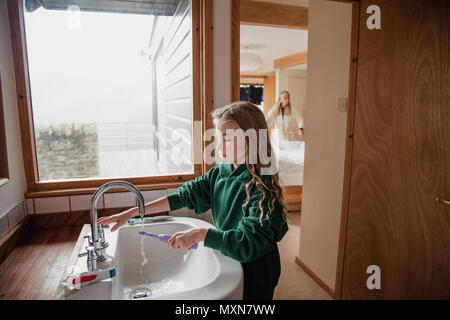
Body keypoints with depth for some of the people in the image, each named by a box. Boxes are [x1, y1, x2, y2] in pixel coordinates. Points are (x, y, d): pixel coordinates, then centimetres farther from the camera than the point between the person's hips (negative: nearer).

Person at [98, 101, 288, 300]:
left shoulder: (262, 186, -27)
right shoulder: (219, 172, -5)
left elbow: (250, 242, -32)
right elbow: (184, 195, -4)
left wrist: (200, 235, -35)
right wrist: (133, 212, -8)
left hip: (253, 278, -6)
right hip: (224, 264, 6)